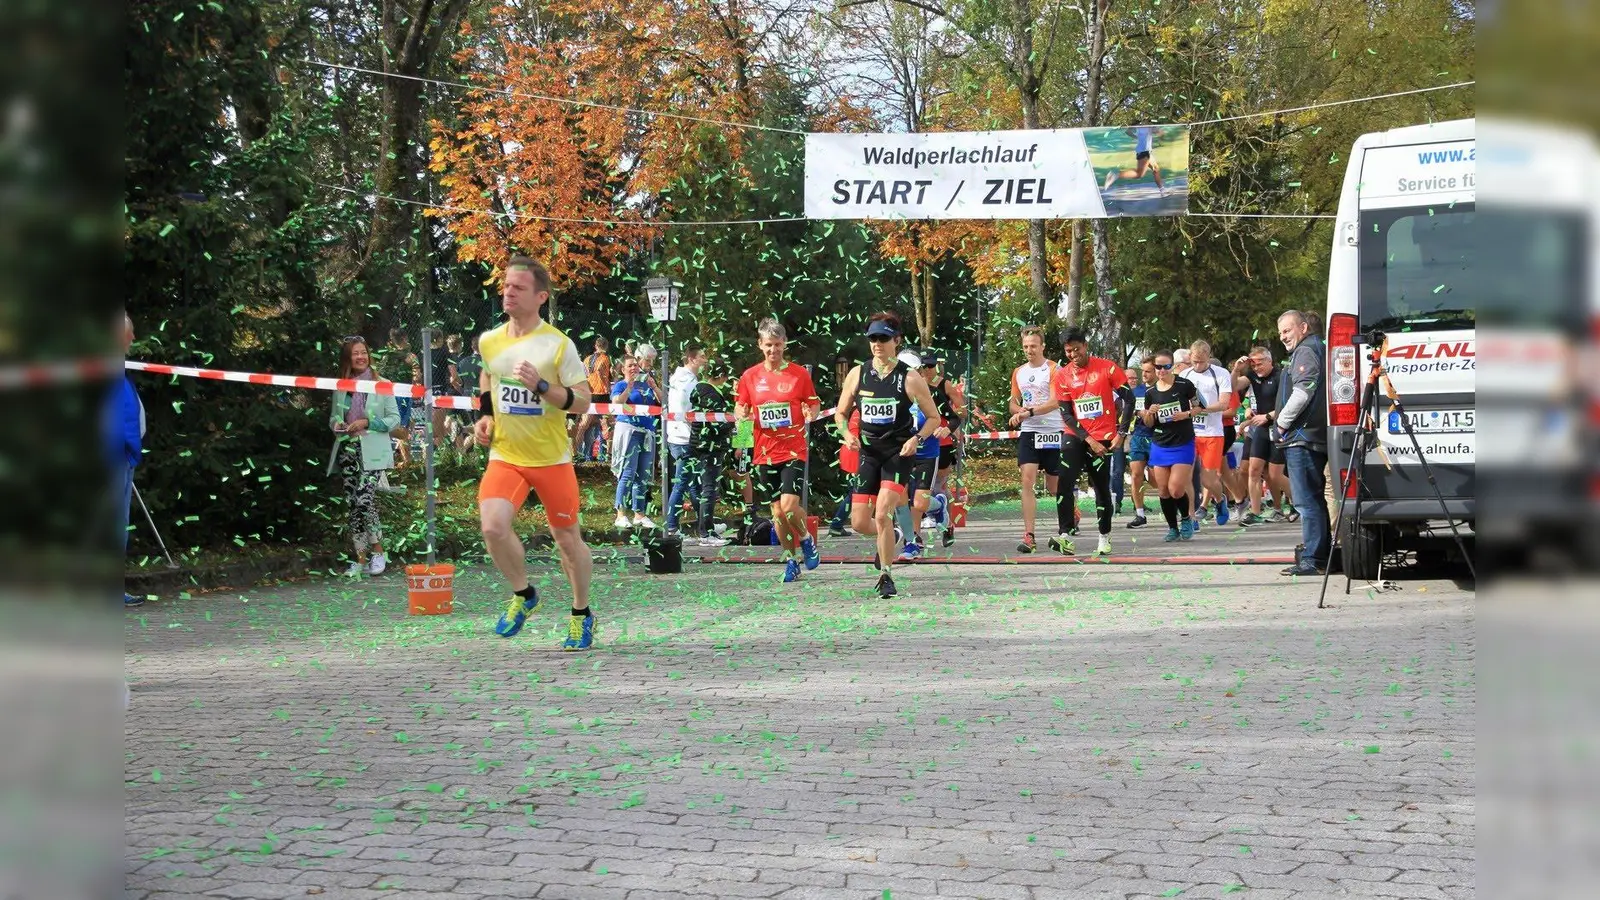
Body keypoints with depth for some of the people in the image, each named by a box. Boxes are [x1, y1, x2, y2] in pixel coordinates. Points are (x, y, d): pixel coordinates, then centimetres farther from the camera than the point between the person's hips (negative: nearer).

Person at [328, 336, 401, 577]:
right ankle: (361, 559, 10)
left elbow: (394, 418, 0)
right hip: (347, 449, 4)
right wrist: (336, 424, -1)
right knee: (353, 503, 4)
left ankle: (378, 552, 0)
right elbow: (334, 416, 23)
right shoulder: (340, 387, 12)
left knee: (364, 499, -17)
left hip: (371, 451, -4)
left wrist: (367, 423, -12)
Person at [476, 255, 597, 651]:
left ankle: (581, 614, 32)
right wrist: (485, 414, 10)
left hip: (552, 459, -2)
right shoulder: (489, 341, 2)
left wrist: (540, 386, -25)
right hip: (505, 456, 2)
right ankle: (523, 595, 5)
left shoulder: (559, 344, -11)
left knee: (567, 539, 8)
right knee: (493, 525, -21)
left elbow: (582, 402, -12)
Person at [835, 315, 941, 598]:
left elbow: (934, 417, 3)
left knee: (882, 514, -20)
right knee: (859, 523, 2)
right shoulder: (857, 374, 3)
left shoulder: (910, 378, -5)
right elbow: (840, 412, 14)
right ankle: (888, 538, 37)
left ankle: (886, 576, -7)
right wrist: (847, 434, -6)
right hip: (868, 453, 4)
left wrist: (917, 438, -14)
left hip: (898, 453, -4)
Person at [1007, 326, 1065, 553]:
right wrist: (1018, 411, -4)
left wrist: (1030, 412, -27)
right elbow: (1013, 402, 20)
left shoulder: (1053, 369, -6)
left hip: (1053, 432, -4)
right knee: (1027, 481, -12)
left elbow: (1056, 401, -17)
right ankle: (1029, 536, -15)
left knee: (1054, 486, 6)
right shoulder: (1018, 372, 12)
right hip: (1028, 433, 4)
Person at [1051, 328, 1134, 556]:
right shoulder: (1061, 377, 2)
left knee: (1102, 488, 5)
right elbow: (1066, 415, -1)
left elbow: (1128, 399, -2)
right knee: (1065, 482, -17)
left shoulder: (1107, 368, -4)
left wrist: (1120, 434, -8)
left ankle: (1105, 537, 22)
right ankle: (1065, 536, -22)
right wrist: (1089, 440, -11)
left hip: (1103, 438, -1)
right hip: (1075, 437, 1)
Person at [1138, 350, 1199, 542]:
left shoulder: (1184, 385, -7)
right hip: (1159, 445, 4)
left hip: (1183, 444, -4)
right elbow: (1148, 423, 11)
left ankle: (1186, 519, 15)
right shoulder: (1150, 392, 3)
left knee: (1175, 489, -12)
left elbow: (1199, 407, 3)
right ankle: (1172, 528, 17)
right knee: (1163, 490, 2)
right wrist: (1149, 413, -11)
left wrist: (1186, 414, -15)